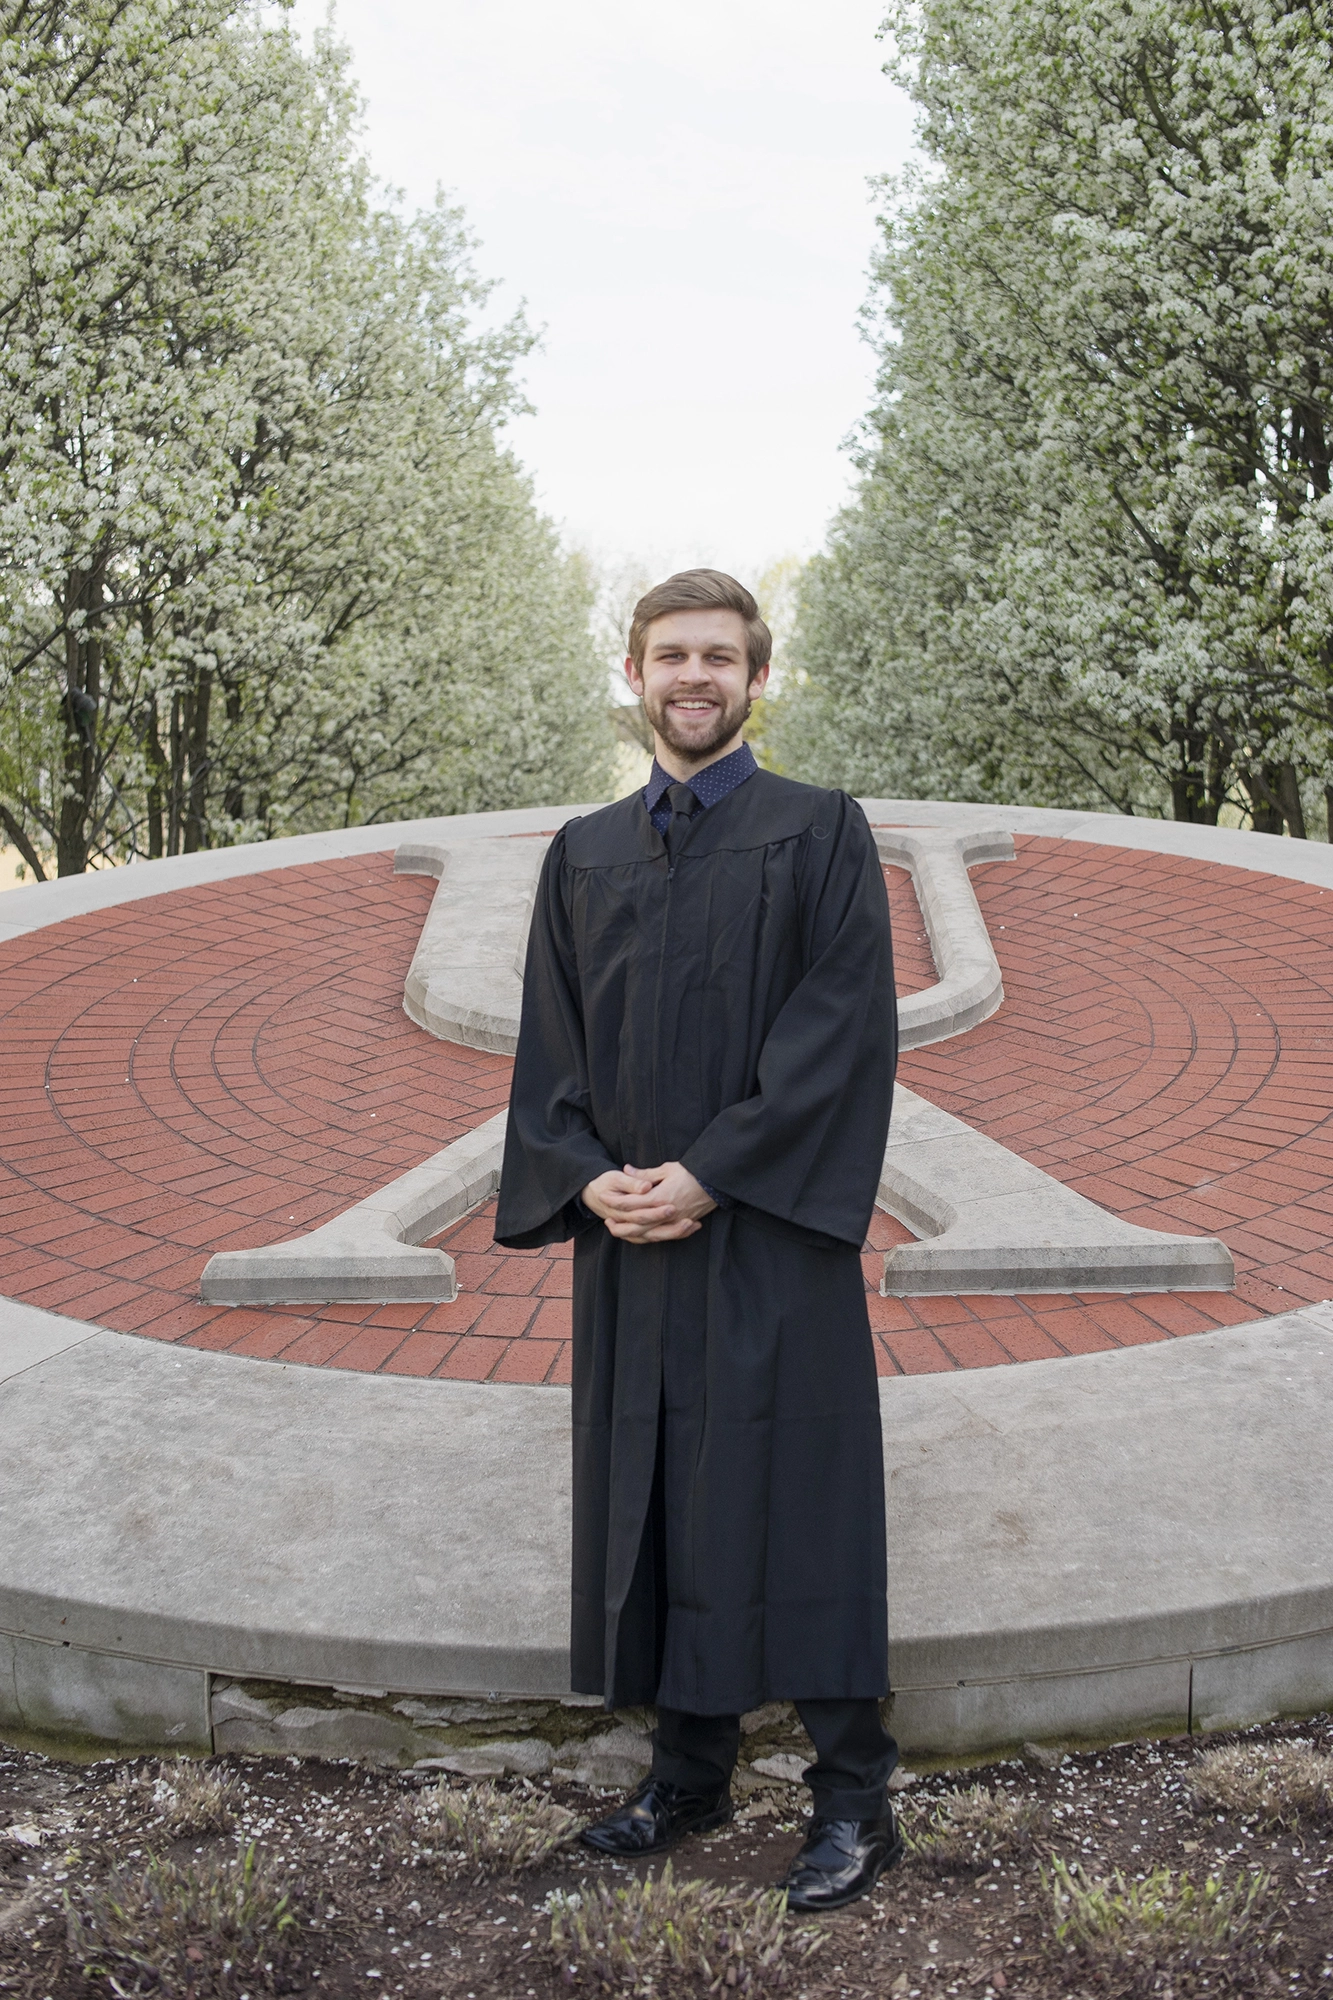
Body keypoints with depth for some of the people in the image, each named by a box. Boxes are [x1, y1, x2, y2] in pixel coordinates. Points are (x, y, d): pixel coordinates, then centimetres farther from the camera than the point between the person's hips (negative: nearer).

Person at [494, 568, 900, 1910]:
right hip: (627, 1239, 5)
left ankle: (852, 1798, 10)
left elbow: (845, 1028, -10)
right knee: (654, 1504, 10)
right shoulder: (584, 855, 13)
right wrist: (589, 1177, -8)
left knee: (794, 1498, -2)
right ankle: (688, 1773, 24)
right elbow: (549, 1042, 10)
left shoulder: (820, 834, -1)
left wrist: (708, 1174, -16)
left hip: (769, 1235, -4)